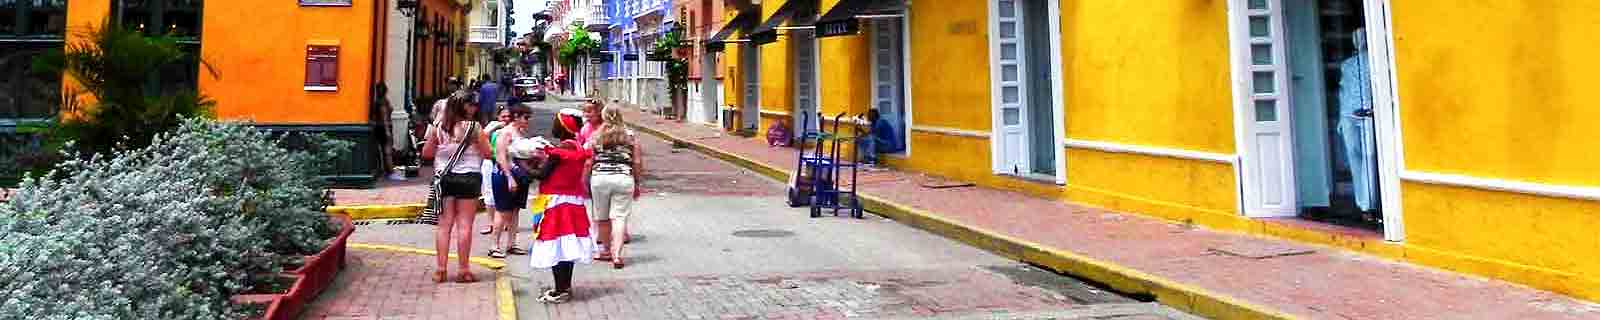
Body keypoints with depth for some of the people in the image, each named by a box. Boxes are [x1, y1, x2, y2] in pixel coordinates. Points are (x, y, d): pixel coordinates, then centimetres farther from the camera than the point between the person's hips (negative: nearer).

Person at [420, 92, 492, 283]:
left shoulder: (438, 127, 0)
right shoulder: (473, 127, -9)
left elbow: (426, 152, 9)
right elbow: (487, 152, -4)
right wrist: (482, 136, 11)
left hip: (444, 178, 3)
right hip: (468, 178, -3)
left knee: (444, 224, 9)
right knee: (464, 225, 2)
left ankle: (441, 269, 11)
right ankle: (464, 270, 6)